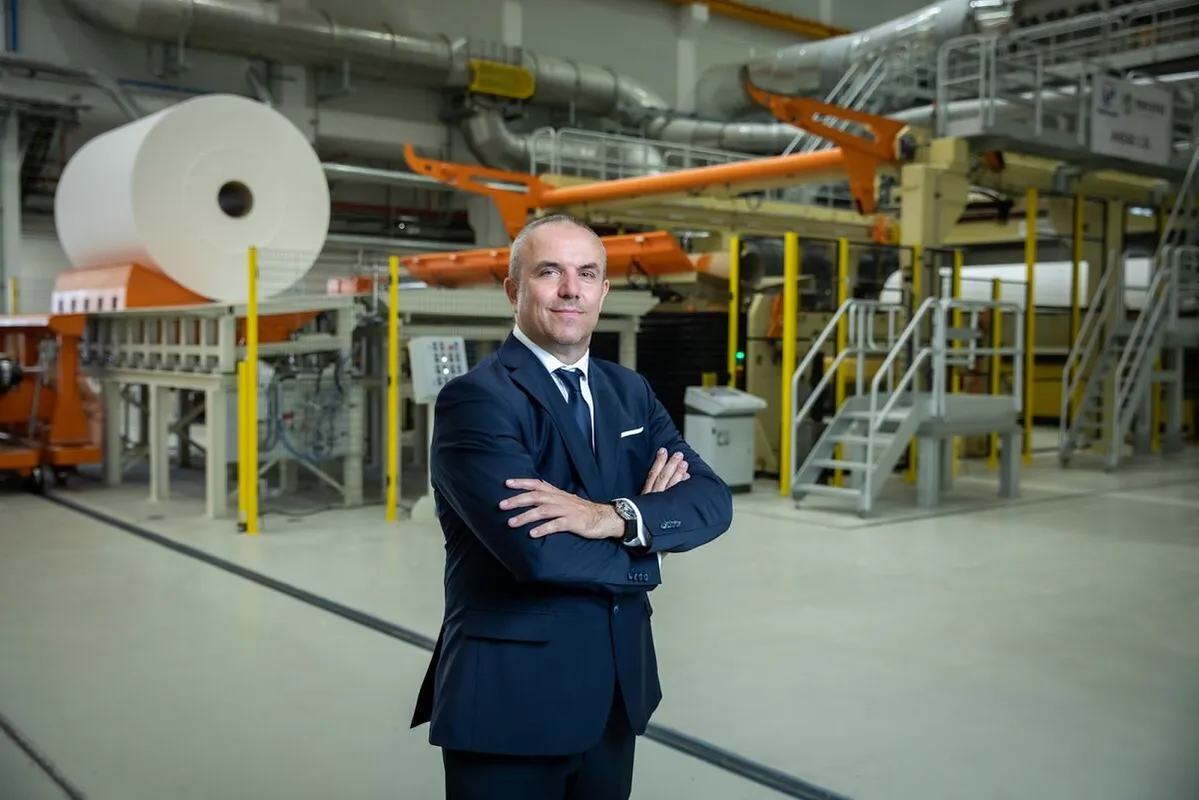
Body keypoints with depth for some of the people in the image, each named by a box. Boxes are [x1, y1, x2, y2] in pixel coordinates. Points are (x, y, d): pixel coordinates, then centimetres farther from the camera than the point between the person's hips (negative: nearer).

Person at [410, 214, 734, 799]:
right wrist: (648, 546, -9)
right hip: (511, 698, -6)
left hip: (617, 691, 6)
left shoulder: (630, 392, 7)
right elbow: (538, 550, -26)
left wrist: (616, 517, -24)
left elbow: (712, 500, -5)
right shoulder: (475, 398, -14)